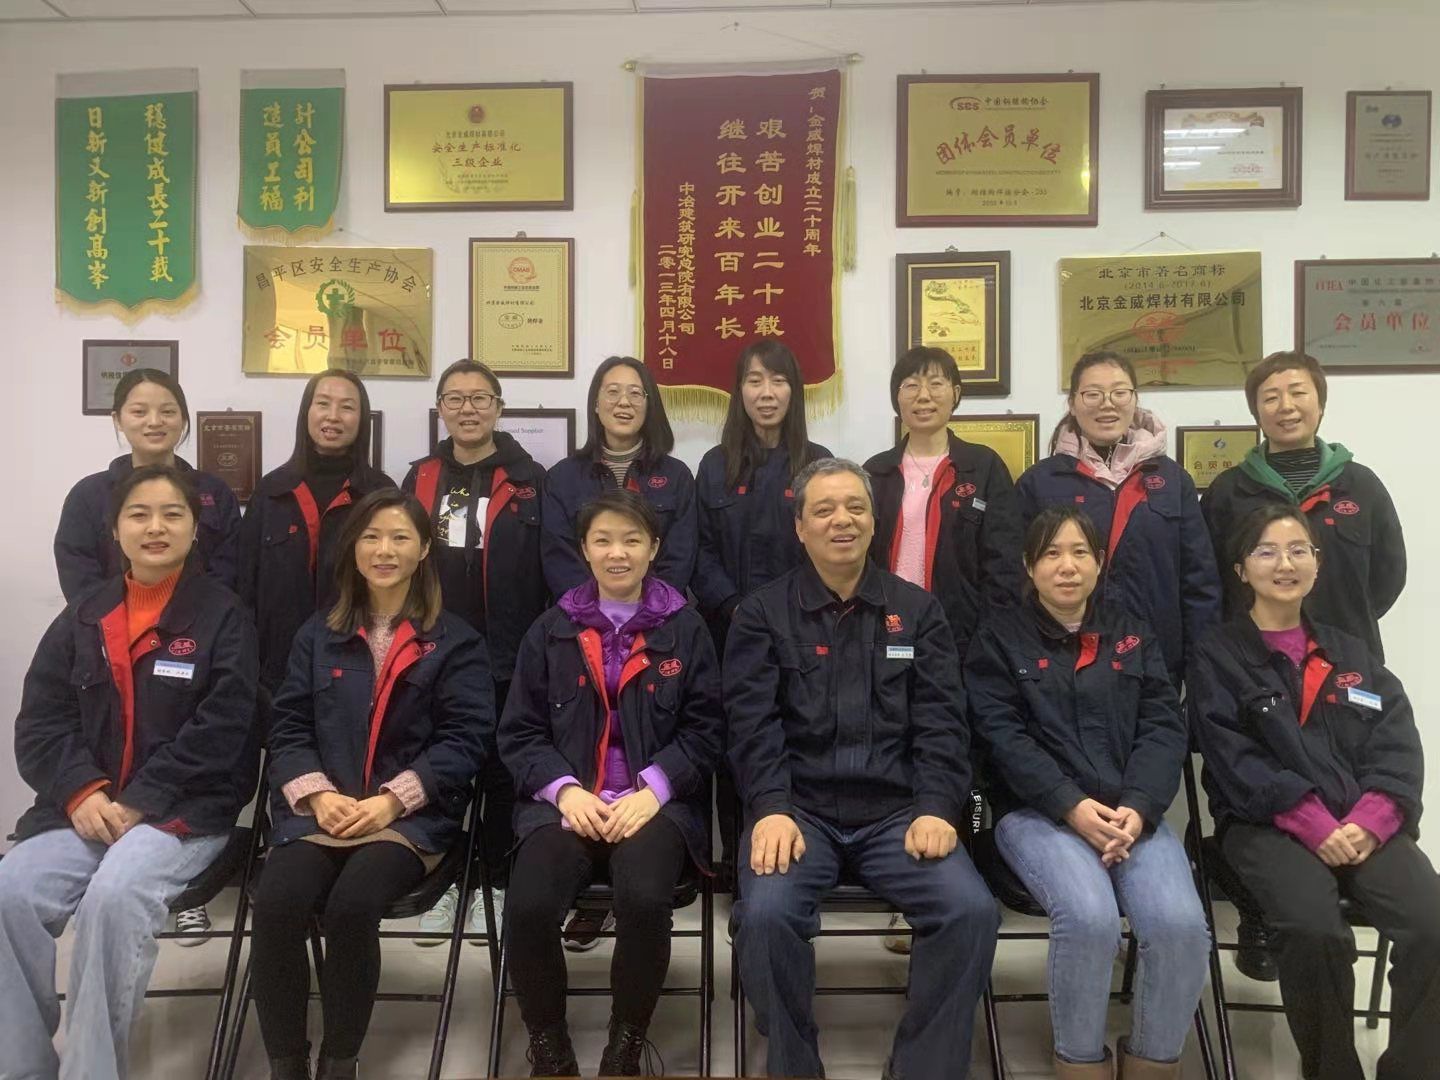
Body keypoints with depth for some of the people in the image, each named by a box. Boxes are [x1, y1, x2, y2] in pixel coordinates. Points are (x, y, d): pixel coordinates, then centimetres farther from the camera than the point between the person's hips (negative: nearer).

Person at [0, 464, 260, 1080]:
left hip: (185, 810, -4)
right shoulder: (82, 617, 13)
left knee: (115, 894, -30)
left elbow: (220, 729, -8)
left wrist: (139, 803, -15)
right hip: (83, 807, 4)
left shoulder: (224, 617, 0)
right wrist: (82, 793, -10)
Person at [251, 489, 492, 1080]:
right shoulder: (318, 634, 16)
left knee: (352, 905, -30)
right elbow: (288, 726, 9)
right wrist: (316, 793, -9)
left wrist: (391, 800, -14)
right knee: (276, 903, -26)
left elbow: (465, 739, -3)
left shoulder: (455, 640, 6)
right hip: (319, 809, 3)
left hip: (412, 814, -2)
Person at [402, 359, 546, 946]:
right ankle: (442, 885, 25)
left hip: (509, 657, -3)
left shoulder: (529, 480, -1)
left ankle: (494, 887, 21)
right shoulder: (420, 479, 10)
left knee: (502, 771, 8)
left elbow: (548, 569, -3)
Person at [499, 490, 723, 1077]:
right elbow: (519, 731, 8)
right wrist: (564, 789, -9)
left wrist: (652, 791, -12)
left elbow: (705, 730, 3)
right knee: (528, 908, -26)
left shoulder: (685, 628, 7)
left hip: (656, 801, -1)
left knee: (643, 901, -31)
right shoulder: (552, 630, 11)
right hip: (566, 800, 2)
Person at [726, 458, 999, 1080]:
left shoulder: (917, 610, 13)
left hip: (897, 810, 2)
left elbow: (941, 722, 5)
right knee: (765, 914, -28)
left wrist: (937, 808, -11)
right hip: (798, 807, -1)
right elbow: (753, 724, -4)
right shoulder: (762, 614, 7)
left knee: (971, 911, -22)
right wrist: (771, 810, -19)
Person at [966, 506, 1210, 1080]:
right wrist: (1072, 806, -18)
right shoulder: (998, 636, 7)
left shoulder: (1134, 635, 17)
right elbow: (1004, 735, -4)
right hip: (1037, 811, -3)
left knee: (1182, 924, -23)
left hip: (1133, 813, 3)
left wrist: (1138, 808, -12)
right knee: (1090, 917, -30)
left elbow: (1164, 728, 6)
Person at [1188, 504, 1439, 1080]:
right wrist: (1314, 823, -18)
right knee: (1316, 930, -30)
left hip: (1363, 825, 4)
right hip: (1267, 824, -4)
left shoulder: (1351, 651, 19)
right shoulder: (1217, 656, 5)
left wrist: (1370, 821, -11)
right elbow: (1233, 758, -6)